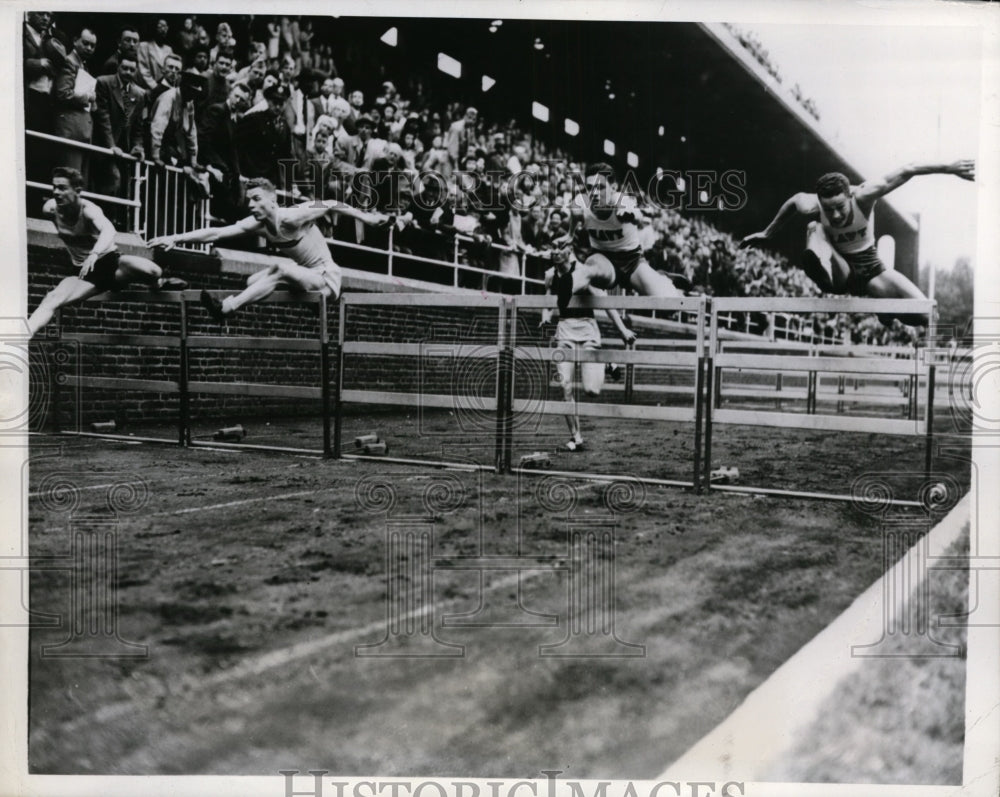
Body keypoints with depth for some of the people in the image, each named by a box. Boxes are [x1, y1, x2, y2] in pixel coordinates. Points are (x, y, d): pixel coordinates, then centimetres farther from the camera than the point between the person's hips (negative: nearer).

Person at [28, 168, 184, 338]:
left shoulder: (88, 209, -21)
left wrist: (94, 255, -62)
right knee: (51, 300, -23)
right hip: (86, 273, 4)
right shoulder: (50, 209, -7)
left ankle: (159, 284, 7)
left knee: (153, 271, -31)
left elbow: (109, 230, -44)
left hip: (110, 261, -4)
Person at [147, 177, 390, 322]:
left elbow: (331, 205, -17)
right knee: (253, 281, -6)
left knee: (282, 270, -31)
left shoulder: (291, 217, -23)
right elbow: (216, 233, -12)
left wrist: (368, 218, -13)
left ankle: (225, 308, -34)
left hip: (326, 278, -8)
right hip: (303, 274, 8)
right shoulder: (257, 223, -5)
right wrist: (175, 239, -20)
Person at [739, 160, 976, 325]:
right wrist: (767, 233, 14)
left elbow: (907, 171, -21)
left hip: (870, 269, 2)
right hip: (839, 270, -2)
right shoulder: (812, 209, -24)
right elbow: (794, 200, 1)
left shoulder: (863, 196, -27)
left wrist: (949, 168, -25)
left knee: (923, 316, -8)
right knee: (814, 228, -30)